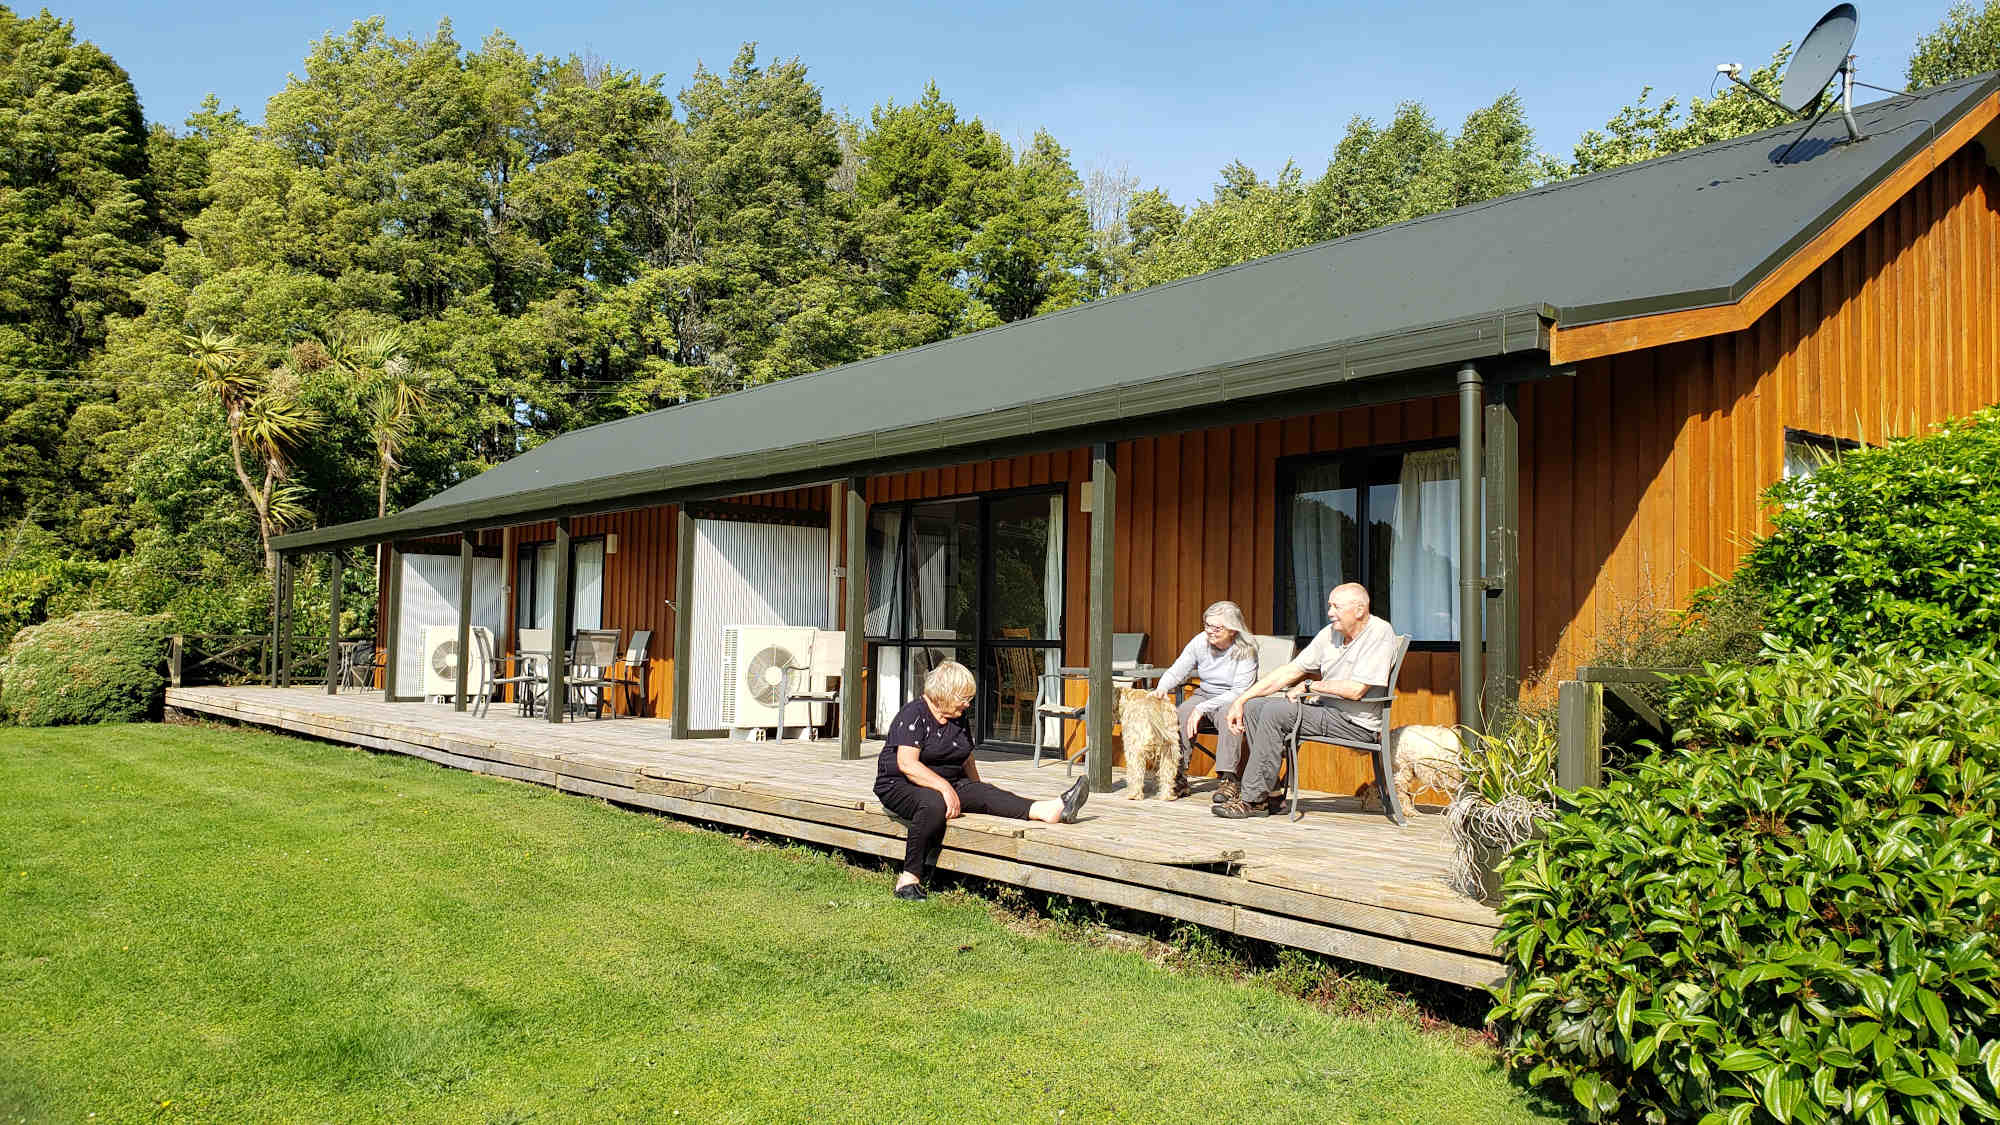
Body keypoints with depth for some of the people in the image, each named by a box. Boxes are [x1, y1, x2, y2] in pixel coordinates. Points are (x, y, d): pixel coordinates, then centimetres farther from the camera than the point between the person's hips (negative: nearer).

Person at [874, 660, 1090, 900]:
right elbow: (907, 764, -25)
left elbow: (967, 760, 24)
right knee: (934, 804, -40)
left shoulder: (958, 718, 11)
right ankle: (909, 878, -37)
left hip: (949, 784, 7)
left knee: (986, 794, -21)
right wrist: (944, 787, -31)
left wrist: (977, 794, 19)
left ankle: (1049, 810, -44)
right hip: (900, 787, -6)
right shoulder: (914, 715, -14)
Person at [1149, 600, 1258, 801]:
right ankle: (1178, 775, -18)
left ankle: (1227, 779, -33)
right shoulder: (1200, 642, -3)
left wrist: (1203, 708, -29)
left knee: (1228, 713, -38)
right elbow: (1176, 672, 2)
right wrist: (1163, 688, -21)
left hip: (1234, 702, -4)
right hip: (1205, 694, 4)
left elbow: (1240, 692, -23)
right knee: (1181, 713, -26)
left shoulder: (1246, 651, -17)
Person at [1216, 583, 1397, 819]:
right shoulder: (1330, 633, 9)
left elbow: (1355, 690, -22)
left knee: (1275, 712, -24)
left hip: (1357, 724, -9)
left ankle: (1253, 800, -17)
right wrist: (1240, 700, 3)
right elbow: (1289, 671, 9)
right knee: (1253, 706, -1)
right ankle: (1273, 794, -3)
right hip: (1328, 711, 9)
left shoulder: (1379, 633, -14)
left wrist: (1310, 686, -9)